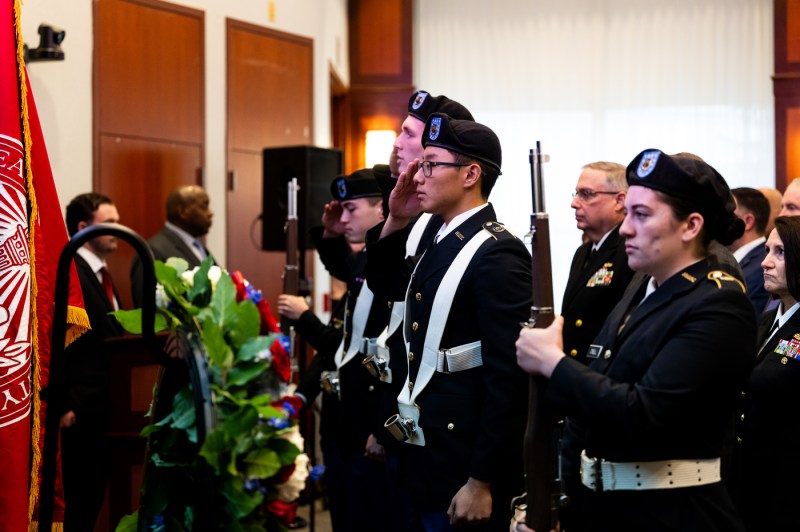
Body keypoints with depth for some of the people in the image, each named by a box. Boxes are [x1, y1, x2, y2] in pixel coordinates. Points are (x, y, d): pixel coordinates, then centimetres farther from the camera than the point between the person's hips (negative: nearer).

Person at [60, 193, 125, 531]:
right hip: (81, 409, -9)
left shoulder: (101, 275, 16)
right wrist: (64, 406, -19)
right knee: (78, 497, -3)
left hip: (105, 407, 9)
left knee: (94, 495, 13)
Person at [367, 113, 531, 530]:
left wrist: (482, 481, -22)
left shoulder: (497, 253, -17)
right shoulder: (442, 244, 9)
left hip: (465, 468, -9)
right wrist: (395, 221, 8)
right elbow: (382, 280, 27)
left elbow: (509, 377, -21)